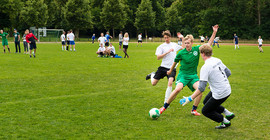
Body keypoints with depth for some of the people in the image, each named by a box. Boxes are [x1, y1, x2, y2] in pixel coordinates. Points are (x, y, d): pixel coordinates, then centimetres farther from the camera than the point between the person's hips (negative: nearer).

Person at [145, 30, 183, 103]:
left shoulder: (175, 45, 10)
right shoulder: (161, 46, -1)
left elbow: (183, 48, 27)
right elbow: (158, 57, -11)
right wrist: (167, 52, -19)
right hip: (163, 67, -1)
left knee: (170, 82, -22)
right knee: (153, 83, 2)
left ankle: (166, 101, -13)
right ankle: (152, 75, 39)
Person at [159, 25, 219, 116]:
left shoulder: (197, 49, -1)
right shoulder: (181, 53, -7)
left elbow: (208, 44, 3)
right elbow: (175, 62, 11)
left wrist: (214, 33, -5)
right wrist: (170, 71, 24)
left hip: (193, 75, 3)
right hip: (183, 74, -3)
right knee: (178, 88, -29)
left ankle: (194, 110, -2)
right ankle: (164, 107, -14)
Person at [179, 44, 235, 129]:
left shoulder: (205, 67, -23)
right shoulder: (217, 60, 1)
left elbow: (201, 88, -27)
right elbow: (228, 73, 12)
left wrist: (189, 99, -23)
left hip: (220, 94, -8)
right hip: (227, 89, 8)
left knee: (205, 111, 10)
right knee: (206, 102, 27)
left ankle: (225, 122, 21)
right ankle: (228, 114, 31)